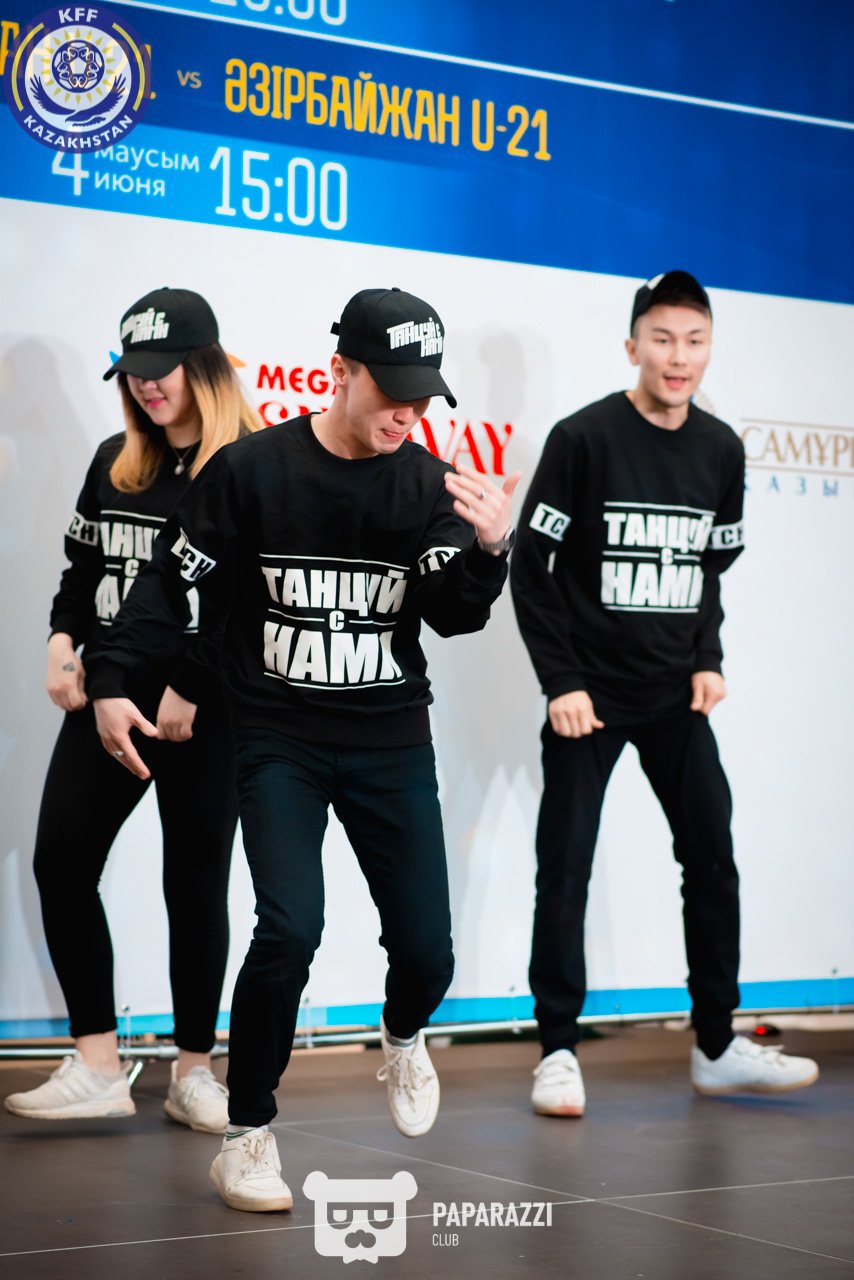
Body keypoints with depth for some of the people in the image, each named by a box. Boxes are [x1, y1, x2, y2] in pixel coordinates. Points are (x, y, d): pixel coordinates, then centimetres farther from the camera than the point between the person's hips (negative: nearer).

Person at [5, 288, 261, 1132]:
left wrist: (191, 693, -16)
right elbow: (82, 569, 17)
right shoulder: (114, 462, 12)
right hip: (106, 696, 6)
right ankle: (97, 1067, 3)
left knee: (195, 884, 3)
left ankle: (193, 1072, 17)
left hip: (209, 711, -5)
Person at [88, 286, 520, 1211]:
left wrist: (489, 549, -29)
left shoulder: (430, 484, -2)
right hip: (278, 743, -3)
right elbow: (171, 579, -2)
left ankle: (402, 1037, 41)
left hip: (391, 744, 3)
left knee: (425, 950, 2)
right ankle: (247, 1137, 0)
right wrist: (115, 683, -9)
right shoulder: (250, 469, -10)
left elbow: (455, 617, -10)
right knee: (290, 928, -19)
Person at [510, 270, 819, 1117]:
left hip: (676, 696, 5)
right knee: (565, 870, -1)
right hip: (591, 694, -5)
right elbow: (531, 567, -9)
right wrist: (561, 681, -13)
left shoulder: (720, 449, 4)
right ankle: (558, 1053, 8)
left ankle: (717, 1048, 16)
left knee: (712, 858, 5)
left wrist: (708, 660, 4)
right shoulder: (584, 438, -11)